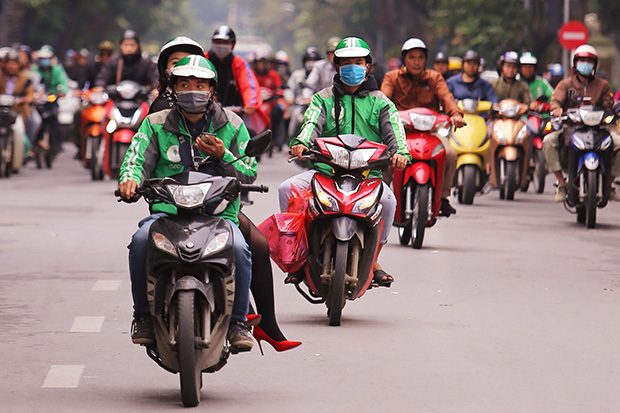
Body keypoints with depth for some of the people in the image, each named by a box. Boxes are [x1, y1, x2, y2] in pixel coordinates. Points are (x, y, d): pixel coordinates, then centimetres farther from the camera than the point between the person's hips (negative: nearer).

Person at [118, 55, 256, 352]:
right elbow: (137, 159, 0)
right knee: (142, 241, -32)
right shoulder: (156, 124, 12)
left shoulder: (232, 125, 11)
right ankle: (144, 314, -11)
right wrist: (130, 178, -24)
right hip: (167, 210, 0)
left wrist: (223, 156, -10)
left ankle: (237, 321, -12)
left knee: (238, 248, -32)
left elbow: (250, 173, 9)